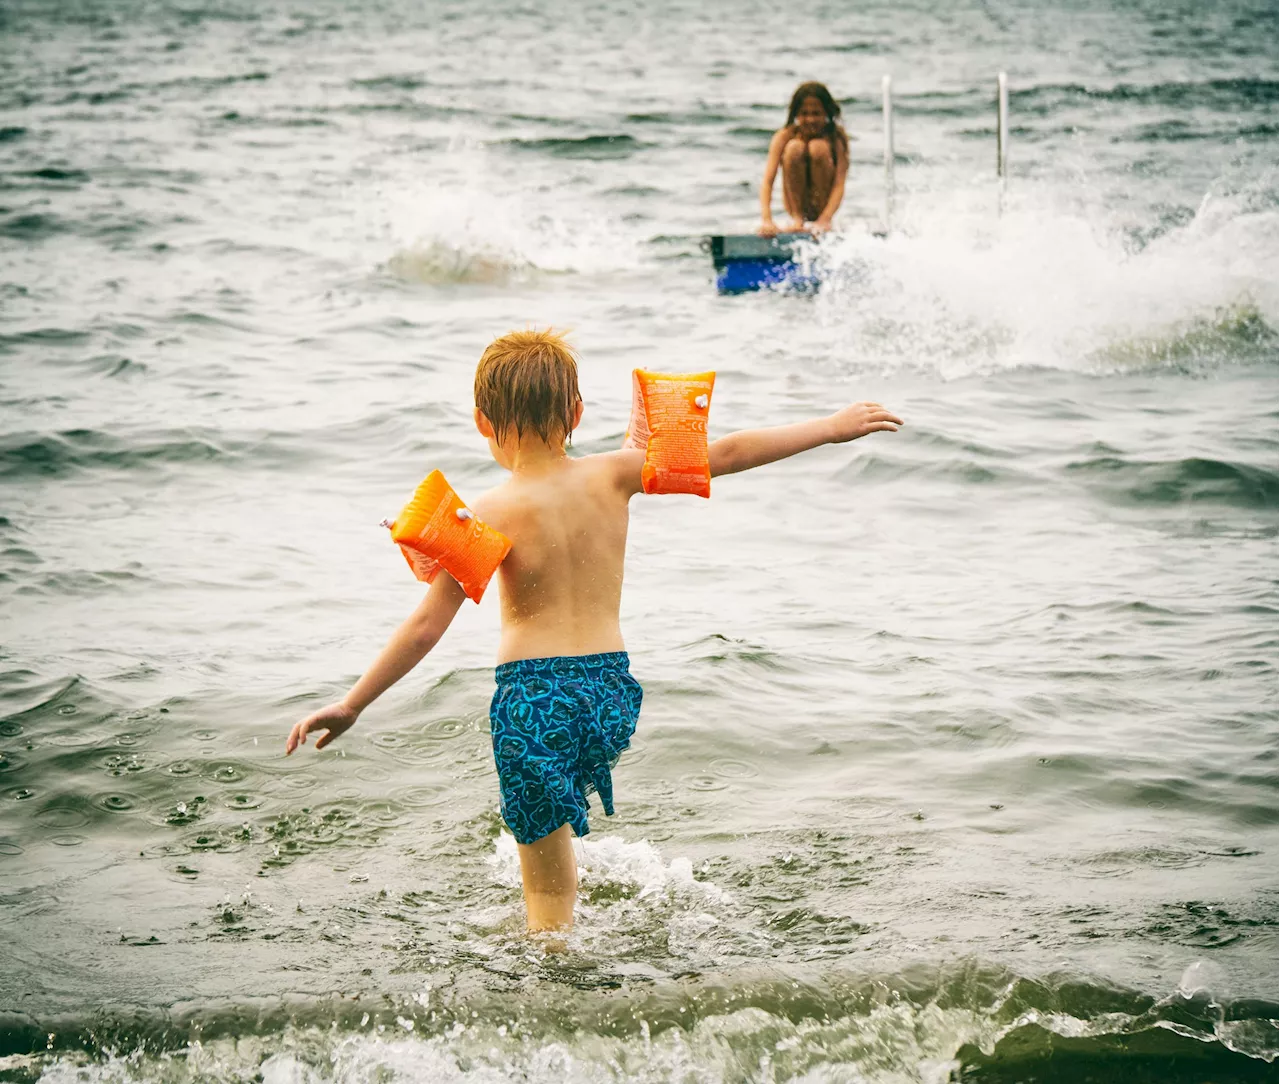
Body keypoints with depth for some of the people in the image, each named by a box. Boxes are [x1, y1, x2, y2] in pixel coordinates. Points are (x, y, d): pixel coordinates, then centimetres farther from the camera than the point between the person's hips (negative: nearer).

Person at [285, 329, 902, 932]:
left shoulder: (491, 516, -10)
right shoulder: (611, 477, -1)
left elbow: (426, 629, -11)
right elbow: (725, 454, 6)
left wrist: (350, 707, -3)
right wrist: (831, 428, 16)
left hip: (533, 696, -5)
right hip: (612, 689, 5)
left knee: (547, 895, 7)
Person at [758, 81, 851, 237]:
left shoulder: (836, 136, -15)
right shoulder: (784, 136, -14)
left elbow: (839, 184, -23)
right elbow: (767, 181, -22)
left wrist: (825, 220, -39)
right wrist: (766, 220, -39)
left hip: (823, 202, -1)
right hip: (795, 203, 1)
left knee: (818, 147, -24)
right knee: (795, 147, -24)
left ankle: (818, 219, -17)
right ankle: (797, 218, -18)